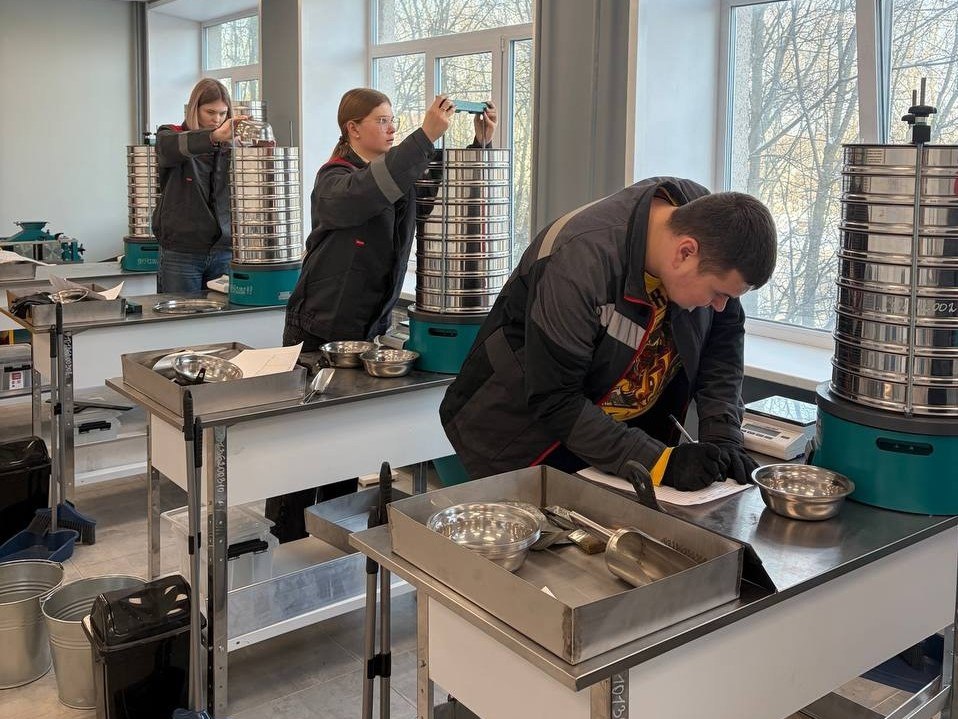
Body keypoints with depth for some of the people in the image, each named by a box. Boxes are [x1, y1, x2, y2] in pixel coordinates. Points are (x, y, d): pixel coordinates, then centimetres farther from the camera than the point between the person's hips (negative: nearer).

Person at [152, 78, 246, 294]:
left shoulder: (231, 145, 9)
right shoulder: (170, 136, 2)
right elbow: (171, 147, -23)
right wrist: (214, 136, -42)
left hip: (224, 250, 2)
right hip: (181, 253, -2)